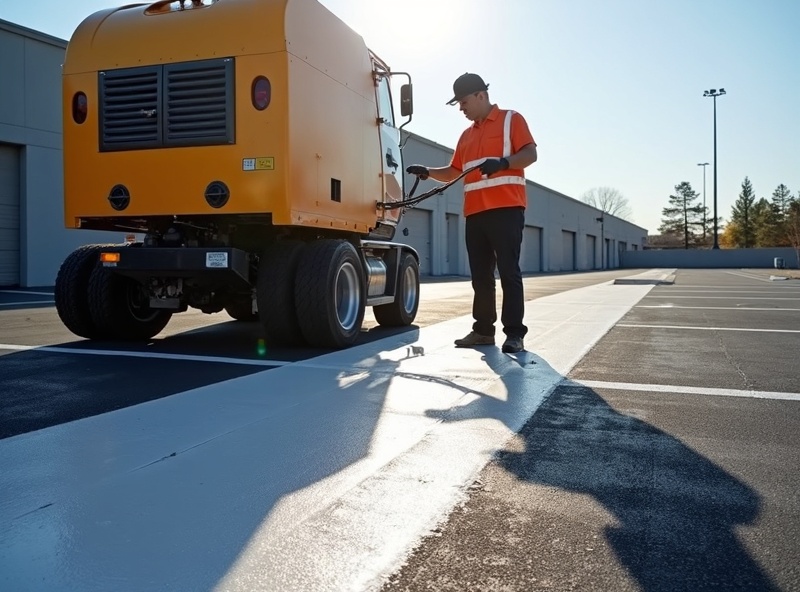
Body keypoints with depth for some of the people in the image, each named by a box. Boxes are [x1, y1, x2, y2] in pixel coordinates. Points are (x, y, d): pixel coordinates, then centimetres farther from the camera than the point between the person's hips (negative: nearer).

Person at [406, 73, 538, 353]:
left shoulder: (511, 119, 5)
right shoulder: (467, 135, 24)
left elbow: (530, 154, -7)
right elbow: (454, 172, 24)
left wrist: (503, 163, -24)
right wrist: (428, 172, 7)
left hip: (506, 208, -7)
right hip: (475, 212, 7)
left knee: (508, 271, -9)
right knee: (481, 275, 7)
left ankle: (515, 333, -7)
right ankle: (483, 329, 13)